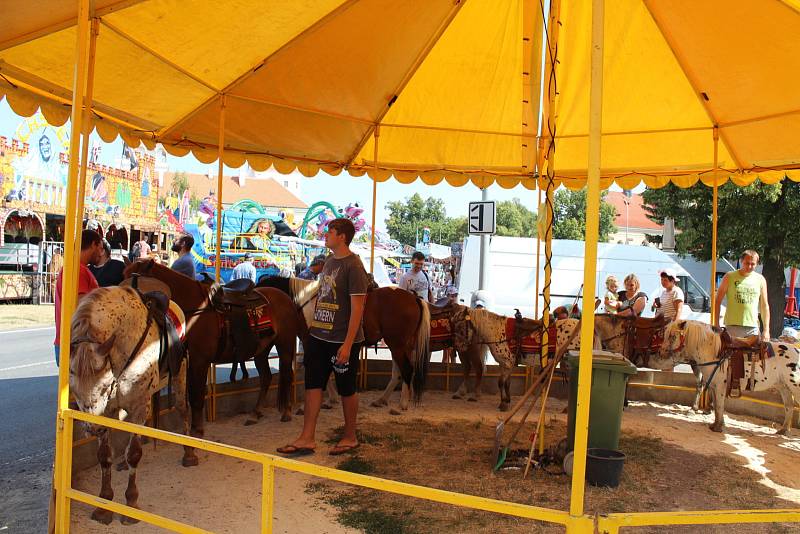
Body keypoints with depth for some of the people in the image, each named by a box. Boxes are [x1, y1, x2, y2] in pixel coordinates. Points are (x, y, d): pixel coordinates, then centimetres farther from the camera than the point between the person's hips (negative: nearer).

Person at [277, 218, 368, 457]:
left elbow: (357, 307, -19)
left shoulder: (353, 265, -16)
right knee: (313, 384, 8)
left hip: (342, 340, -8)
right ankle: (307, 438, 16)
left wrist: (347, 345, -21)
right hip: (318, 336, 8)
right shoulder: (329, 261, 10)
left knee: (346, 389, 8)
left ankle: (350, 437, 25)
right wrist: (313, 326, 16)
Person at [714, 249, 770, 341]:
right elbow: (718, 302, 2)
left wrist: (766, 330, 7)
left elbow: (764, 306, 13)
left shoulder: (760, 280, 9)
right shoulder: (729, 277, 1)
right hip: (732, 326, -3)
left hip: (753, 328, 3)